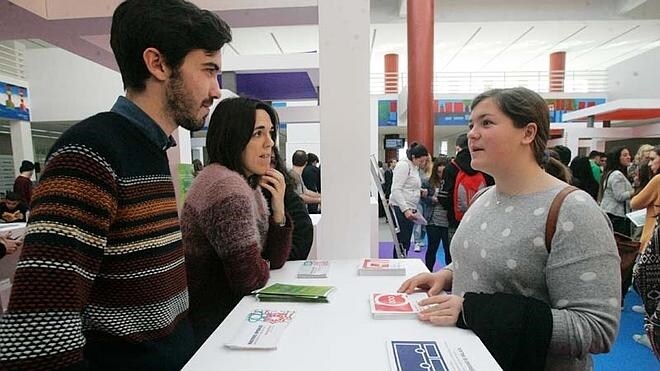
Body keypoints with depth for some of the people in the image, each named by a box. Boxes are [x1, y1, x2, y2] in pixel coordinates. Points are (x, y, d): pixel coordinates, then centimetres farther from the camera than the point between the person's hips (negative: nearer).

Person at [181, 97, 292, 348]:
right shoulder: (227, 188, -24)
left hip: (231, 308, 8)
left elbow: (274, 261, 4)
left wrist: (278, 210, -10)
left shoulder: (248, 184, 4)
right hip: (213, 322, -8)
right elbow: (250, 277, -26)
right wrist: (262, 267, -4)